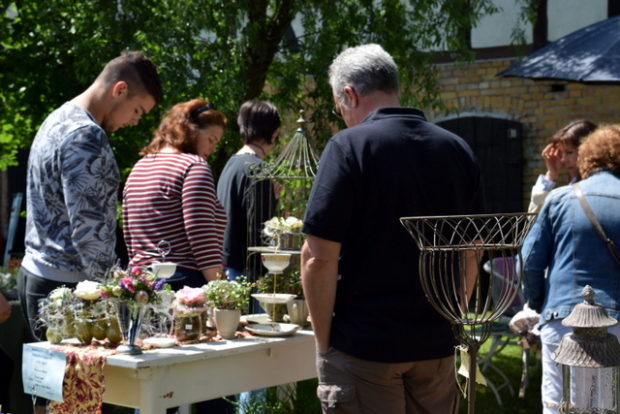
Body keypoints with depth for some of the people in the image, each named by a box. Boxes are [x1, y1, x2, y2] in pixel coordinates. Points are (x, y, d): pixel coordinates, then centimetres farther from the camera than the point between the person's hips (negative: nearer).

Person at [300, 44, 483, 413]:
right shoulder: (458, 150, 7)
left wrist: (323, 341, -5)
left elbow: (320, 257, -15)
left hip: (363, 345, -5)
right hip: (437, 344, 5)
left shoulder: (349, 146, -11)